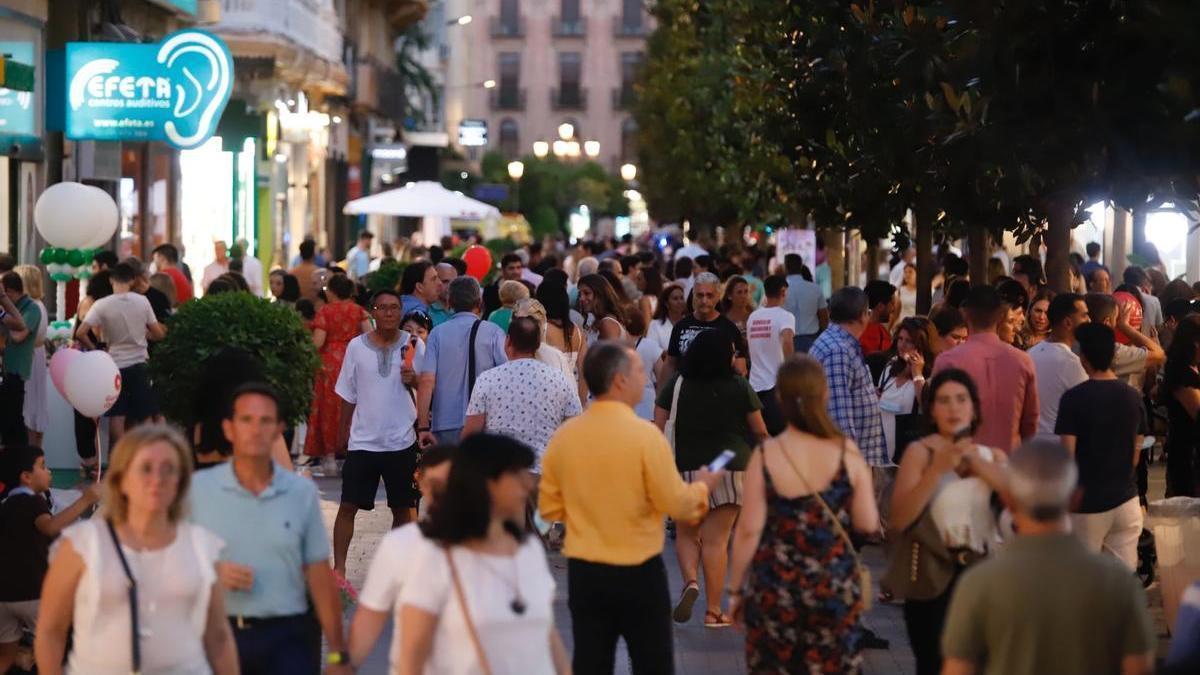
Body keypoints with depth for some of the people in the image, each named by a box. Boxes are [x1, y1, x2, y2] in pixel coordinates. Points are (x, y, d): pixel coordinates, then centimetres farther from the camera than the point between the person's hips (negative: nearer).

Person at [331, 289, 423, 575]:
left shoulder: (414, 345, -1)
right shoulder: (357, 346, 2)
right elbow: (348, 394, 10)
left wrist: (414, 378, -20)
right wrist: (343, 429, 12)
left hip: (401, 441, 0)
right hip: (363, 441, 0)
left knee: (402, 508, 8)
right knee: (348, 505, -3)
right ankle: (339, 567, 1)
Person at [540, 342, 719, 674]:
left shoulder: (563, 435, -2)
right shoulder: (644, 434, -15)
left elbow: (549, 508, 5)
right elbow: (676, 505, -11)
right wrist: (702, 486, 8)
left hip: (583, 572, 4)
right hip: (639, 572, -4)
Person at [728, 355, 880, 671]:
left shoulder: (765, 456, -11)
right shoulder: (848, 454, -7)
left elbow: (749, 531, -9)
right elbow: (868, 524, -3)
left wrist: (735, 589, 2)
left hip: (775, 589, -1)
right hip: (836, 588, 1)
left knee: (773, 667, 11)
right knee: (838, 667, 13)